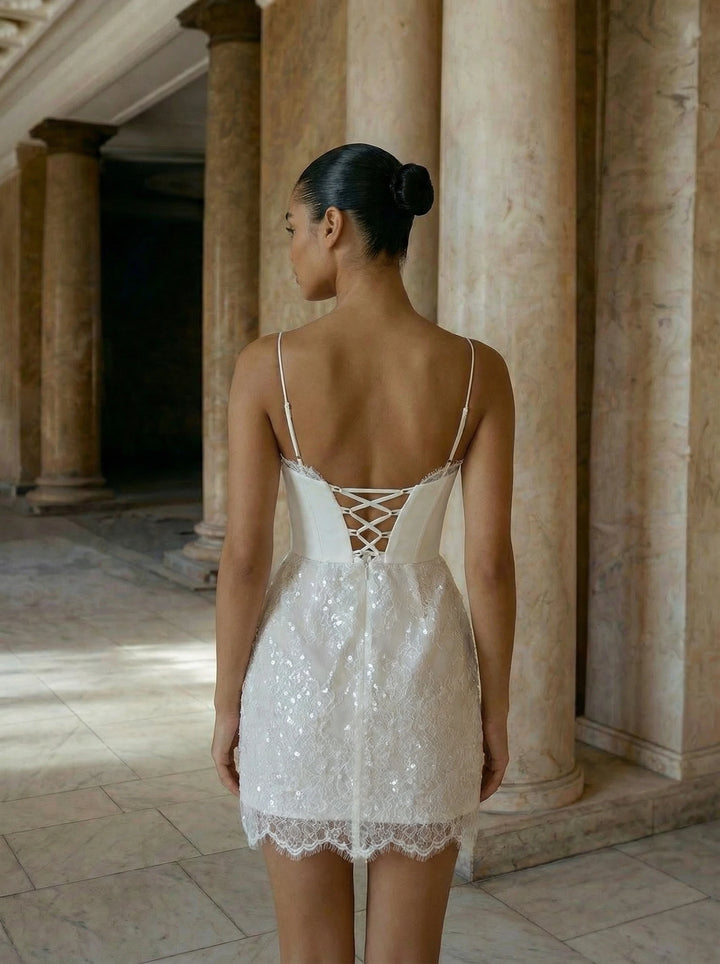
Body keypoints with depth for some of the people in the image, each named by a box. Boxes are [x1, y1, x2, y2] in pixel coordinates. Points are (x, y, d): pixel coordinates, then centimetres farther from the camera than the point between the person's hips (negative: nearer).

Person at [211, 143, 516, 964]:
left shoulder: (267, 365, -13)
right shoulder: (478, 371, -9)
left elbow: (244, 556, -11)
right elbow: (491, 563, -8)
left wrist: (227, 706, 3)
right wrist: (495, 712, 5)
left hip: (303, 666, -1)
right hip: (421, 672, 1)